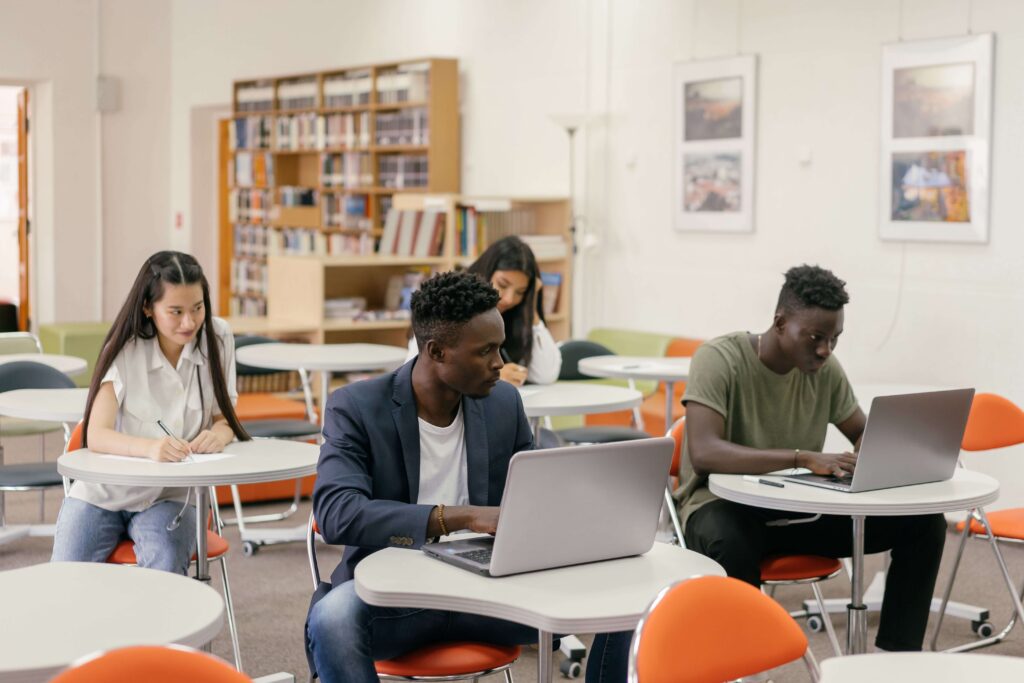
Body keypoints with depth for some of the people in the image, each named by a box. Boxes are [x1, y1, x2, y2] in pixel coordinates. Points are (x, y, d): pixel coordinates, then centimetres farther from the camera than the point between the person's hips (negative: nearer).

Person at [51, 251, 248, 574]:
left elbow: (224, 418, -1)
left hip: (170, 496, 1)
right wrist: (150, 447, -43)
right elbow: (96, 435, -21)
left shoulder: (217, 338, -7)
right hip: (104, 491, -1)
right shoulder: (125, 350, -13)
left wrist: (218, 434, -27)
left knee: (165, 569, -29)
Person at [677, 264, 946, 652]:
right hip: (727, 506, -6)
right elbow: (703, 452, -33)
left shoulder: (826, 369, -1)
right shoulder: (719, 360, -19)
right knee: (730, 547, -43)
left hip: (801, 509, 6)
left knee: (924, 521, -9)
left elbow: (864, 434, 13)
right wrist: (803, 457, -42)